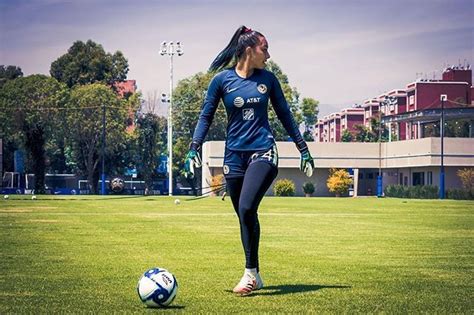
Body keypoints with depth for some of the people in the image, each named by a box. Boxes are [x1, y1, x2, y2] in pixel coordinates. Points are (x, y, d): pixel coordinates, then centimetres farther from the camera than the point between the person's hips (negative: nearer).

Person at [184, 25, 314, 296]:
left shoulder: (267, 79, 5)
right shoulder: (222, 79, 0)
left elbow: (284, 114, 14)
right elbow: (206, 116, 6)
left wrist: (303, 149, 14)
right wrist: (194, 149, -5)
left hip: (263, 152, -1)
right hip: (234, 155, 1)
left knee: (247, 209, -20)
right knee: (245, 216, 7)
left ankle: (250, 272, -9)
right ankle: (256, 276, 19)